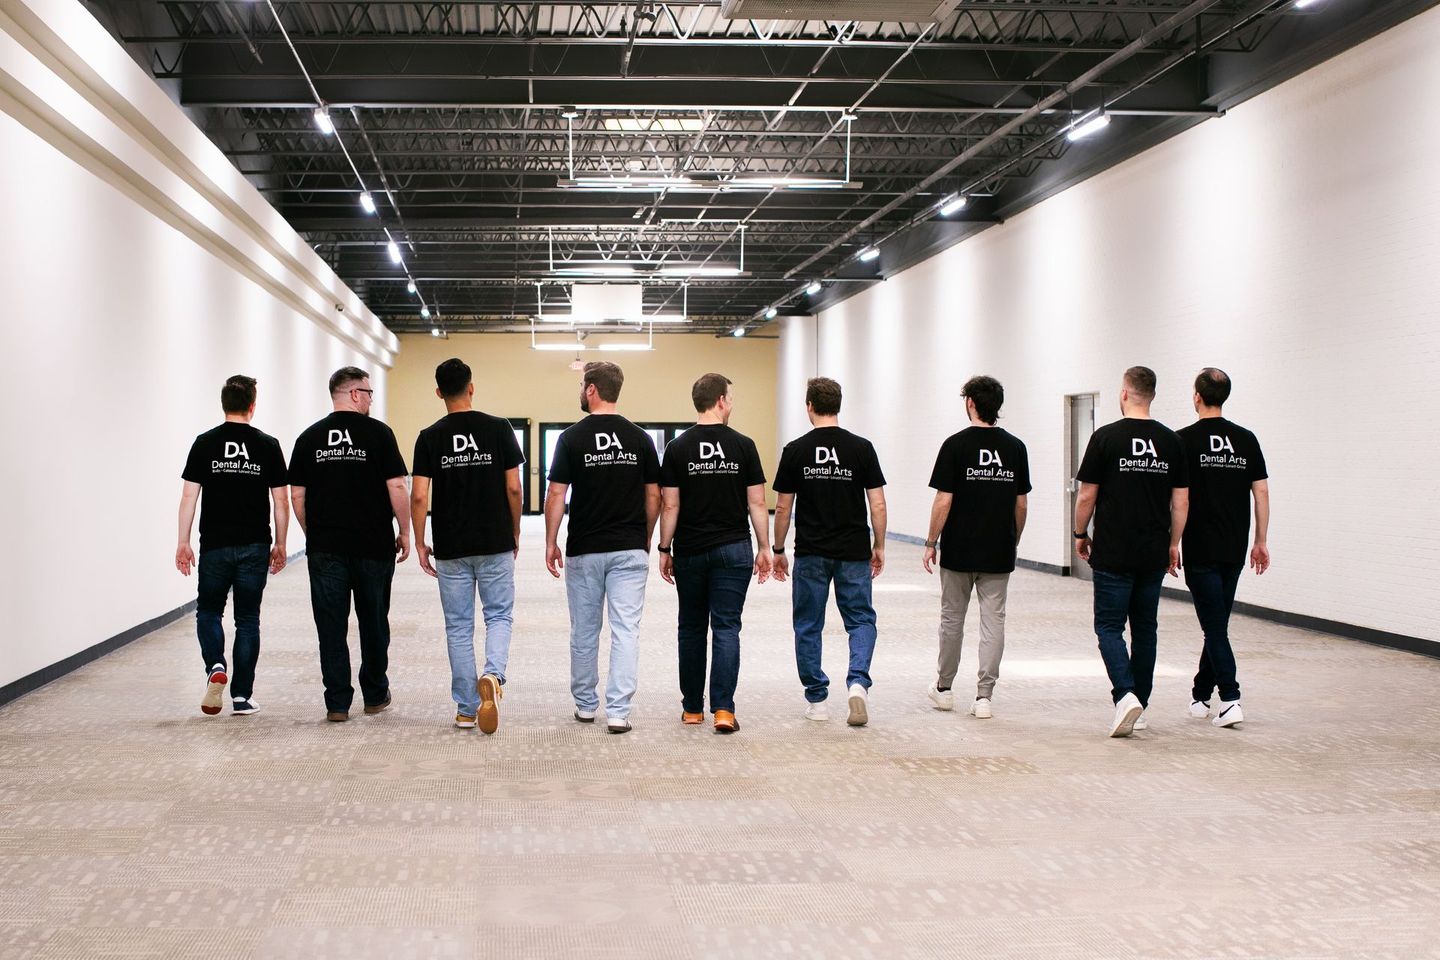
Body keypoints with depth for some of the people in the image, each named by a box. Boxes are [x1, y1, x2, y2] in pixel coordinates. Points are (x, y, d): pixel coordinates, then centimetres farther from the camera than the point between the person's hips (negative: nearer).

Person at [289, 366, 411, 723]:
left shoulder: (309, 437, 4)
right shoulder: (378, 433, -6)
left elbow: (297, 495, 5)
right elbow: (397, 488, -9)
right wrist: (404, 532, 1)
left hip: (325, 547, 2)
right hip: (374, 546, -1)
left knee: (331, 626, 3)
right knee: (373, 622, 13)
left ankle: (337, 703, 2)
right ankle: (375, 694, 23)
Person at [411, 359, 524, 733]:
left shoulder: (430, 437, -3)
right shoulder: (499, 429, -4)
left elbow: (419, 496, -7)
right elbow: (513, 488, -5)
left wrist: (420, 543, 3)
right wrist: (515, 533, 9)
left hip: (451, 549, 1)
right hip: (496, 545, 0)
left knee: (459, 628, 9)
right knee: (499, 616, 12)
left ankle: (466, 710, 13)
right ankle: (492, 675, -17)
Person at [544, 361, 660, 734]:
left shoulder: (572, 437, -6)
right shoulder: (640, 438, 0)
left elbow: (556, 494, -7)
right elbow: (653, 496, 3)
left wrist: (551, 542, 2)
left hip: (584, 550, -1)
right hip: (630, 549, 1)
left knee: (584, 630, 13)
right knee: (625, 630, 0)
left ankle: (585, 703, 25)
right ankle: (618, 711, -6)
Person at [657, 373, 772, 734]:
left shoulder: (678, 448, -2)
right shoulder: (743, 446, -3)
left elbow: (670, 505, -3)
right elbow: (757, 504, -2)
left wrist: (664, 550, 5)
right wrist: (764, 548, 5)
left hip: (690, 552, 1)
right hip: (733, 550, -1)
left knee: (691, 629, 12)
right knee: (727, 628, -1)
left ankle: (692, 708, 18)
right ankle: (723, 709, -10)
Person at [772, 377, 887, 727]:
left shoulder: (795, 450, -4)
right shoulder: (861, 448, -3)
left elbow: (783, 507, -1)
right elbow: (878, 504, -3)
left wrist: (778, 549, 10)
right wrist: (879, 546, 9)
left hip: (811, 553, 0)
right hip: (854, 553, 0)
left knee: (808, 626, 11)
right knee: (861, 620, 10)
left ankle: (817, 699, 13)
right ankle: (858, 682, -13)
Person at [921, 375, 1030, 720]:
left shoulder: (956, 445, -10)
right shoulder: (1015, 447, 1)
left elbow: (943, 501, -12)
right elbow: (1021, 504, 5)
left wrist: (931, 543, -2)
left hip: (958, 551, -2)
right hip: (999, 553, 2)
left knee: (952, 618, 12)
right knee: (993, 621, 4)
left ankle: (944, 688, 24)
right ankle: (984, 696, 0)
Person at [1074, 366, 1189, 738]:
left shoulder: (1106, 437, -9)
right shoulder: (1171, 441, 2)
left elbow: (1087, 496, -6)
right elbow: (1181, 500, 3)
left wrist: (1081, 534, 8)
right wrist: (1173, 543, 13)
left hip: (1112, 554, -4)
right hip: (1154, 554, 4)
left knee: (1109, 626, 1)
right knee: (1145, 628, 14)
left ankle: (1125, 695, -18)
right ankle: (1140, 706, 18)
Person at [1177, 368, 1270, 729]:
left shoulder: (1186, 439, -8)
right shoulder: (1246, 439, 5)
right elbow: (1261, 491, 3)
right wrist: (1261, 541, 9)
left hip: (1201, 549, -5)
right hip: (1235, 549, 5)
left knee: (1215, 625, -4)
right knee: (1217, 623, 15)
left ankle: (1230, 699, -14)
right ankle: (1201, 694, 25)